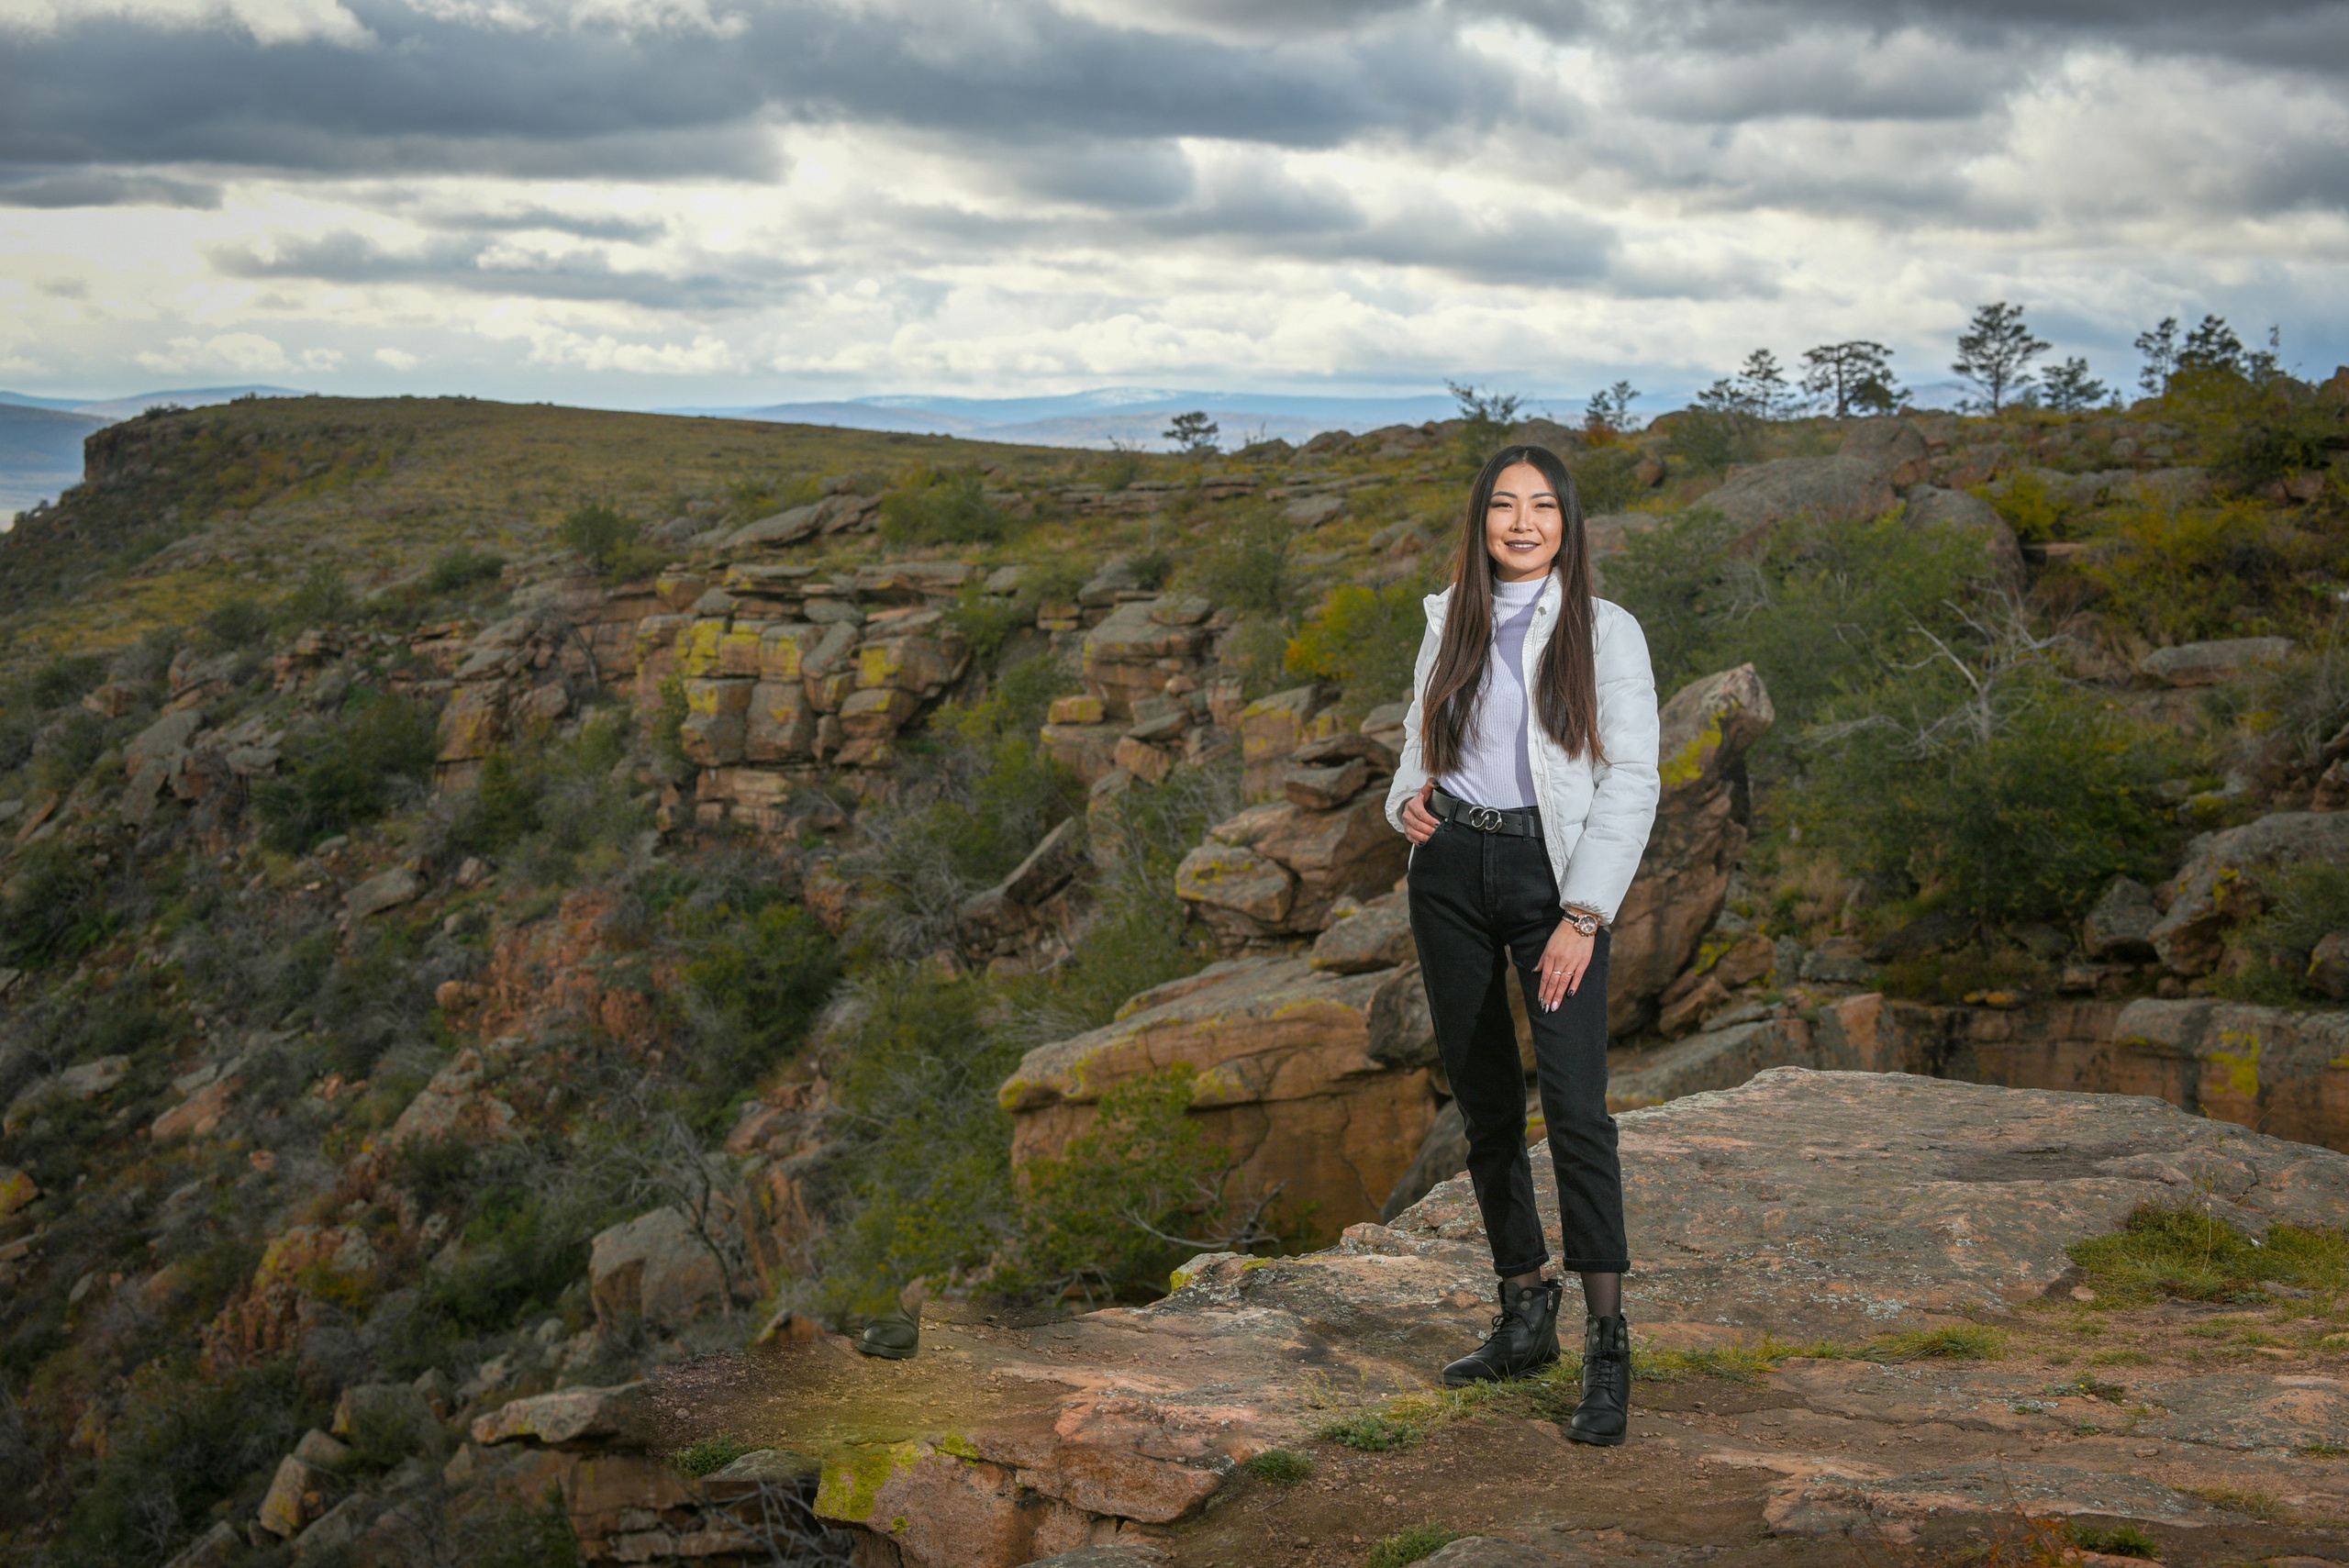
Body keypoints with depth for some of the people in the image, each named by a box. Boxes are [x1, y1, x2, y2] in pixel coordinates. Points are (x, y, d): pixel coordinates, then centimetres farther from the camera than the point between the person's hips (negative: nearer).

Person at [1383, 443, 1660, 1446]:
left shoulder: (1605, 633, 0)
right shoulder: (1450, 624, 12)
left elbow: (1630, 783, -5)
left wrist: (1583, 915, -14)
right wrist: (1408, 800, -5)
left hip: (1550, 871, -4)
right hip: (1450, 868, 4)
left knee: (1574, 1100, -17)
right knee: (1484, 1103, 8)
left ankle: (1607, 1346, -14)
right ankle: (1524, 1315, 20)